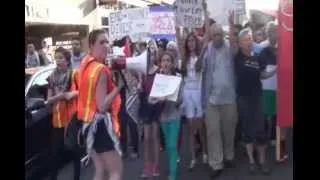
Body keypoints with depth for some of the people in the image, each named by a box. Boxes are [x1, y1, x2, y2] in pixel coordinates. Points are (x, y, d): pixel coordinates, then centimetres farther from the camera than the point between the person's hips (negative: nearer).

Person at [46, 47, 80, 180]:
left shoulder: (74, 75, -5)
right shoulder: (52, 78, 8)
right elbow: (49, 100, 4)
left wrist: (74, 94, -24)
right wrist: (60, 96, -13)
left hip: (73, 118, -3)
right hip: (58, 119, 4)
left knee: (74, 150, 7)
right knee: (55, 152, 8)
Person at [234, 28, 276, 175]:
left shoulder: (258, 58, 3)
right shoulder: (237, 57, -5)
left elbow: (262, 75, 15)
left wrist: (275, 71, 2)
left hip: (257, 96, 2)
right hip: (242, 97, -2)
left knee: (260, 129, 2)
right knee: (247, 129, 6)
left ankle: (262, 161, 16)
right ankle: (251, 161, 19)